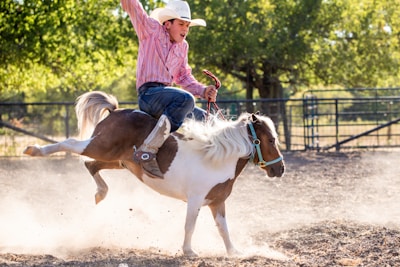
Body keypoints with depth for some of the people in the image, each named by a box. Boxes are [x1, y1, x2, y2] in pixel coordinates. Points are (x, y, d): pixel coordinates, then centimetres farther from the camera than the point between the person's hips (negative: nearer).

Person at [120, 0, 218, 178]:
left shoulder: (183, 46, 20)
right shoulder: (151, 29, 2)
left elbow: (184, 77, 24)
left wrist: (204, 91, 7)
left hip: (166, 94, 8)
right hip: (148, 92, -8)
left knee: (202, 118, 3)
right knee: (186, 99, -33)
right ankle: (147, 152, -41)